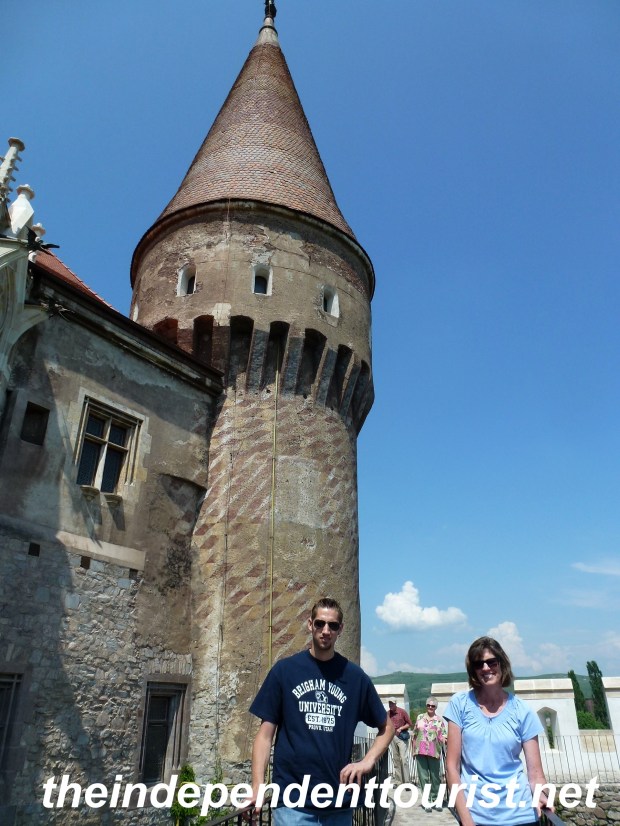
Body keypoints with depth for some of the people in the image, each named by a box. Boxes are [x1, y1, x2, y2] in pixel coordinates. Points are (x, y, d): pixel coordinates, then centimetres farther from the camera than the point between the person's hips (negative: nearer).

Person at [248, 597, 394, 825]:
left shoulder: (355, 676, 2)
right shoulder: (284, 670, -2)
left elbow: (386, 727, 12)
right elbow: (266, 733, -1)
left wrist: (368, 761, -4)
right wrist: (257, 786, -11)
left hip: (339, 800, 2)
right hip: (292, 800, -2)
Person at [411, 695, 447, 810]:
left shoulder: (440, 720, 3)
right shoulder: (420, 717, 8)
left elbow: (443, 736, -2)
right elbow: (414, 734, 13)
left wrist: (445, 740, -23)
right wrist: (413, 749, 11)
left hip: (434, 752, -2)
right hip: (420, 752, 2)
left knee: (435, 777, 6)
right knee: (423, 777, 3)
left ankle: (435, 799, 21)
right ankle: (427, 801, 11)